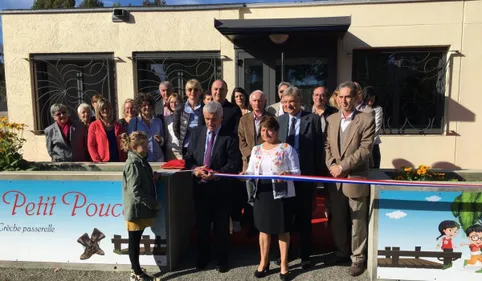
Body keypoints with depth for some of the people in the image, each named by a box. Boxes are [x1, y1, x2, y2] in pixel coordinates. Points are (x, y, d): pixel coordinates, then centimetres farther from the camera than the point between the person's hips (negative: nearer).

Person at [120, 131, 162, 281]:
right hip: (136, 209, -9)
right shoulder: (133, 164, -18)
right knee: (134, 242, 5)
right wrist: (154, 203, -18)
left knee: (136, 242, 17)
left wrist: (153, 178, 1)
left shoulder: (140, 161, 11)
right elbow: (135, 191, -23)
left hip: (141, 209, 9)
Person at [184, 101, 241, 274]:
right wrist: (195, 169, -15)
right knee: (202, 224, 16)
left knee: (221, 226, 10)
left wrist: (216, 174, -26)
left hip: (220, 187, -3)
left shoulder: (230, 136, -9)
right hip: (200, 186, 4)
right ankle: (202, 258, 35)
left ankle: (222, 259, 28)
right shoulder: (196, 133, 5)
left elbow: (234, 164, -14)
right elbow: (188, 158, 5)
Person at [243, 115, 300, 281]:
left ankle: (284, 264, 25)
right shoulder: (256, 150, 8)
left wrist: (287, 174, -27)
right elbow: (252, 171, 8)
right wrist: (245, 174, -14)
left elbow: (297, 171, -7)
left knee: (283, 230, 8)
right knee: (263, 228, 13)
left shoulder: (287, 148, -5)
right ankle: (264, 262, 31)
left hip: (281, 193, -3)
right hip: (262, 193, 4)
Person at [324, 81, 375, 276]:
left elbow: (365, 150, -13)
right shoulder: (331, 119, 8)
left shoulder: (366, 119, -6)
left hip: (356, 178, -4)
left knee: (357, 221, 7)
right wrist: (331, 167, -9)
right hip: (334, 179, 4)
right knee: (337, 220, 15)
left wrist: (342, 167, -17)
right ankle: (341, 252, 33)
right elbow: (327, 146, 7)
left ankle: (358, 258, 23)